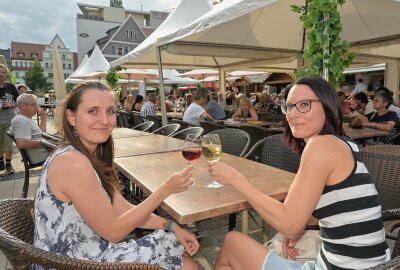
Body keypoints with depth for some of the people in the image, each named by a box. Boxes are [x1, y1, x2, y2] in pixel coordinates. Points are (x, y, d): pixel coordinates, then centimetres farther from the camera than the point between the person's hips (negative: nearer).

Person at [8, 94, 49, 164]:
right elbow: (21, 143, -28)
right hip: (42, 156, -11)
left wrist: (43, 117, 22)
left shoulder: (27, 119, 19)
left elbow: (40, 134, 27)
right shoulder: (20, 120, -15)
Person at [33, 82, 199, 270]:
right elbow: (113, 231, -21)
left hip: (89, 253, 8)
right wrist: (165, 190, -21)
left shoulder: (92, 155, 2)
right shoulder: (73, 162, -26)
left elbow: (123, 209, 2)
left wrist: (173, 227, -5)